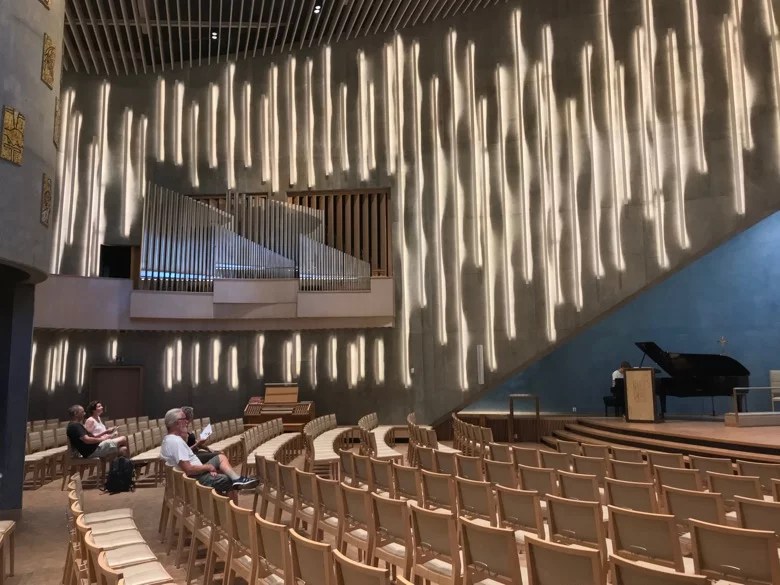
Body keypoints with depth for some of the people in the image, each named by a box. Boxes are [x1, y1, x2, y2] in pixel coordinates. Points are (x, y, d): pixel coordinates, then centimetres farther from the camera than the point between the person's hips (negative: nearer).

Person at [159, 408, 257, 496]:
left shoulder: (169, 439, 9)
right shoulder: (176, 441, -25)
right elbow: (188, 470, -30)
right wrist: (208, 467, -14)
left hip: (195, 473, 10)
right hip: (194, 478, -10)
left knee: (221, 457, 11)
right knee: (229, 480, -7)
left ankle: (237, 479, -7)